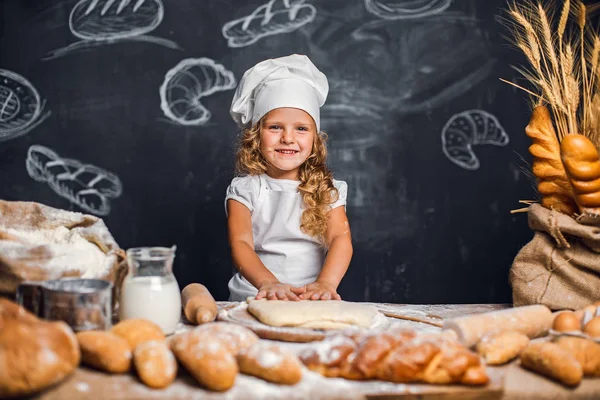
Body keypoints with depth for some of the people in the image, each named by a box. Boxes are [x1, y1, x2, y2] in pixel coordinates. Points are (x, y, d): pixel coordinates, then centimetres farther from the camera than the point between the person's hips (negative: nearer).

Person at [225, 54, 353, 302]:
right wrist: (268, 284, -28)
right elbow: (240, 243, -8)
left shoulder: (327, 190, 9)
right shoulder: (244, 189, 6)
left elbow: (340, 239, -5)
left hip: (313, 302, 0)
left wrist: (325, 283, -26)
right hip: (255, 299, 1)